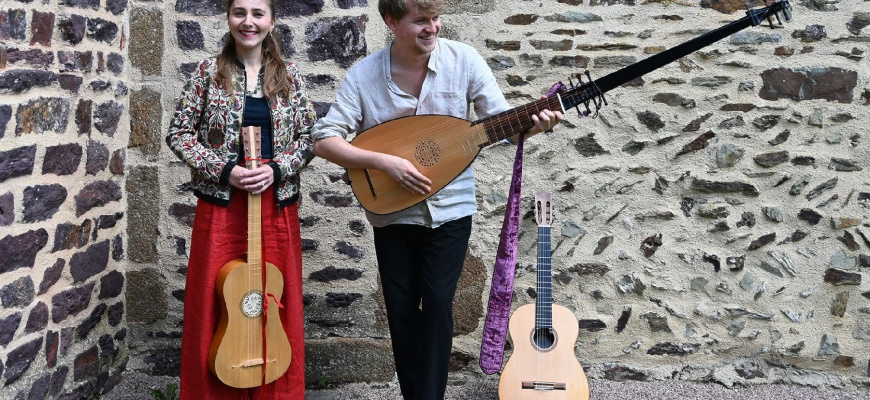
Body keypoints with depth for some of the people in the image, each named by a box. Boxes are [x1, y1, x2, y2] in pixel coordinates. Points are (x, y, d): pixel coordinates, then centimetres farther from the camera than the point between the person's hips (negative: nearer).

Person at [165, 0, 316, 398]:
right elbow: (179, 133, 1)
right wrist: (223, 170, -12)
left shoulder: (289, 75, 6)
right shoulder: (208, 71, 1)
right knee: (214, 305, 3)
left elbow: (309, 137, 6)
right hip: (221, 203, -1)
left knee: (277, 304, 6)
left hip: (277, 204, 2)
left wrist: (278, 169, -11)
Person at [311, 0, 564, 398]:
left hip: (450, 208, -1)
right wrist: (385, 161, -23)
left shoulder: (464, 59, -9)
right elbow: (324, 141, -12)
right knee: (401, 308, 7)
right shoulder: (363, 74, -11)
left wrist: (532, 124, -26)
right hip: (393, 212, 1)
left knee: (437, 303, -5)